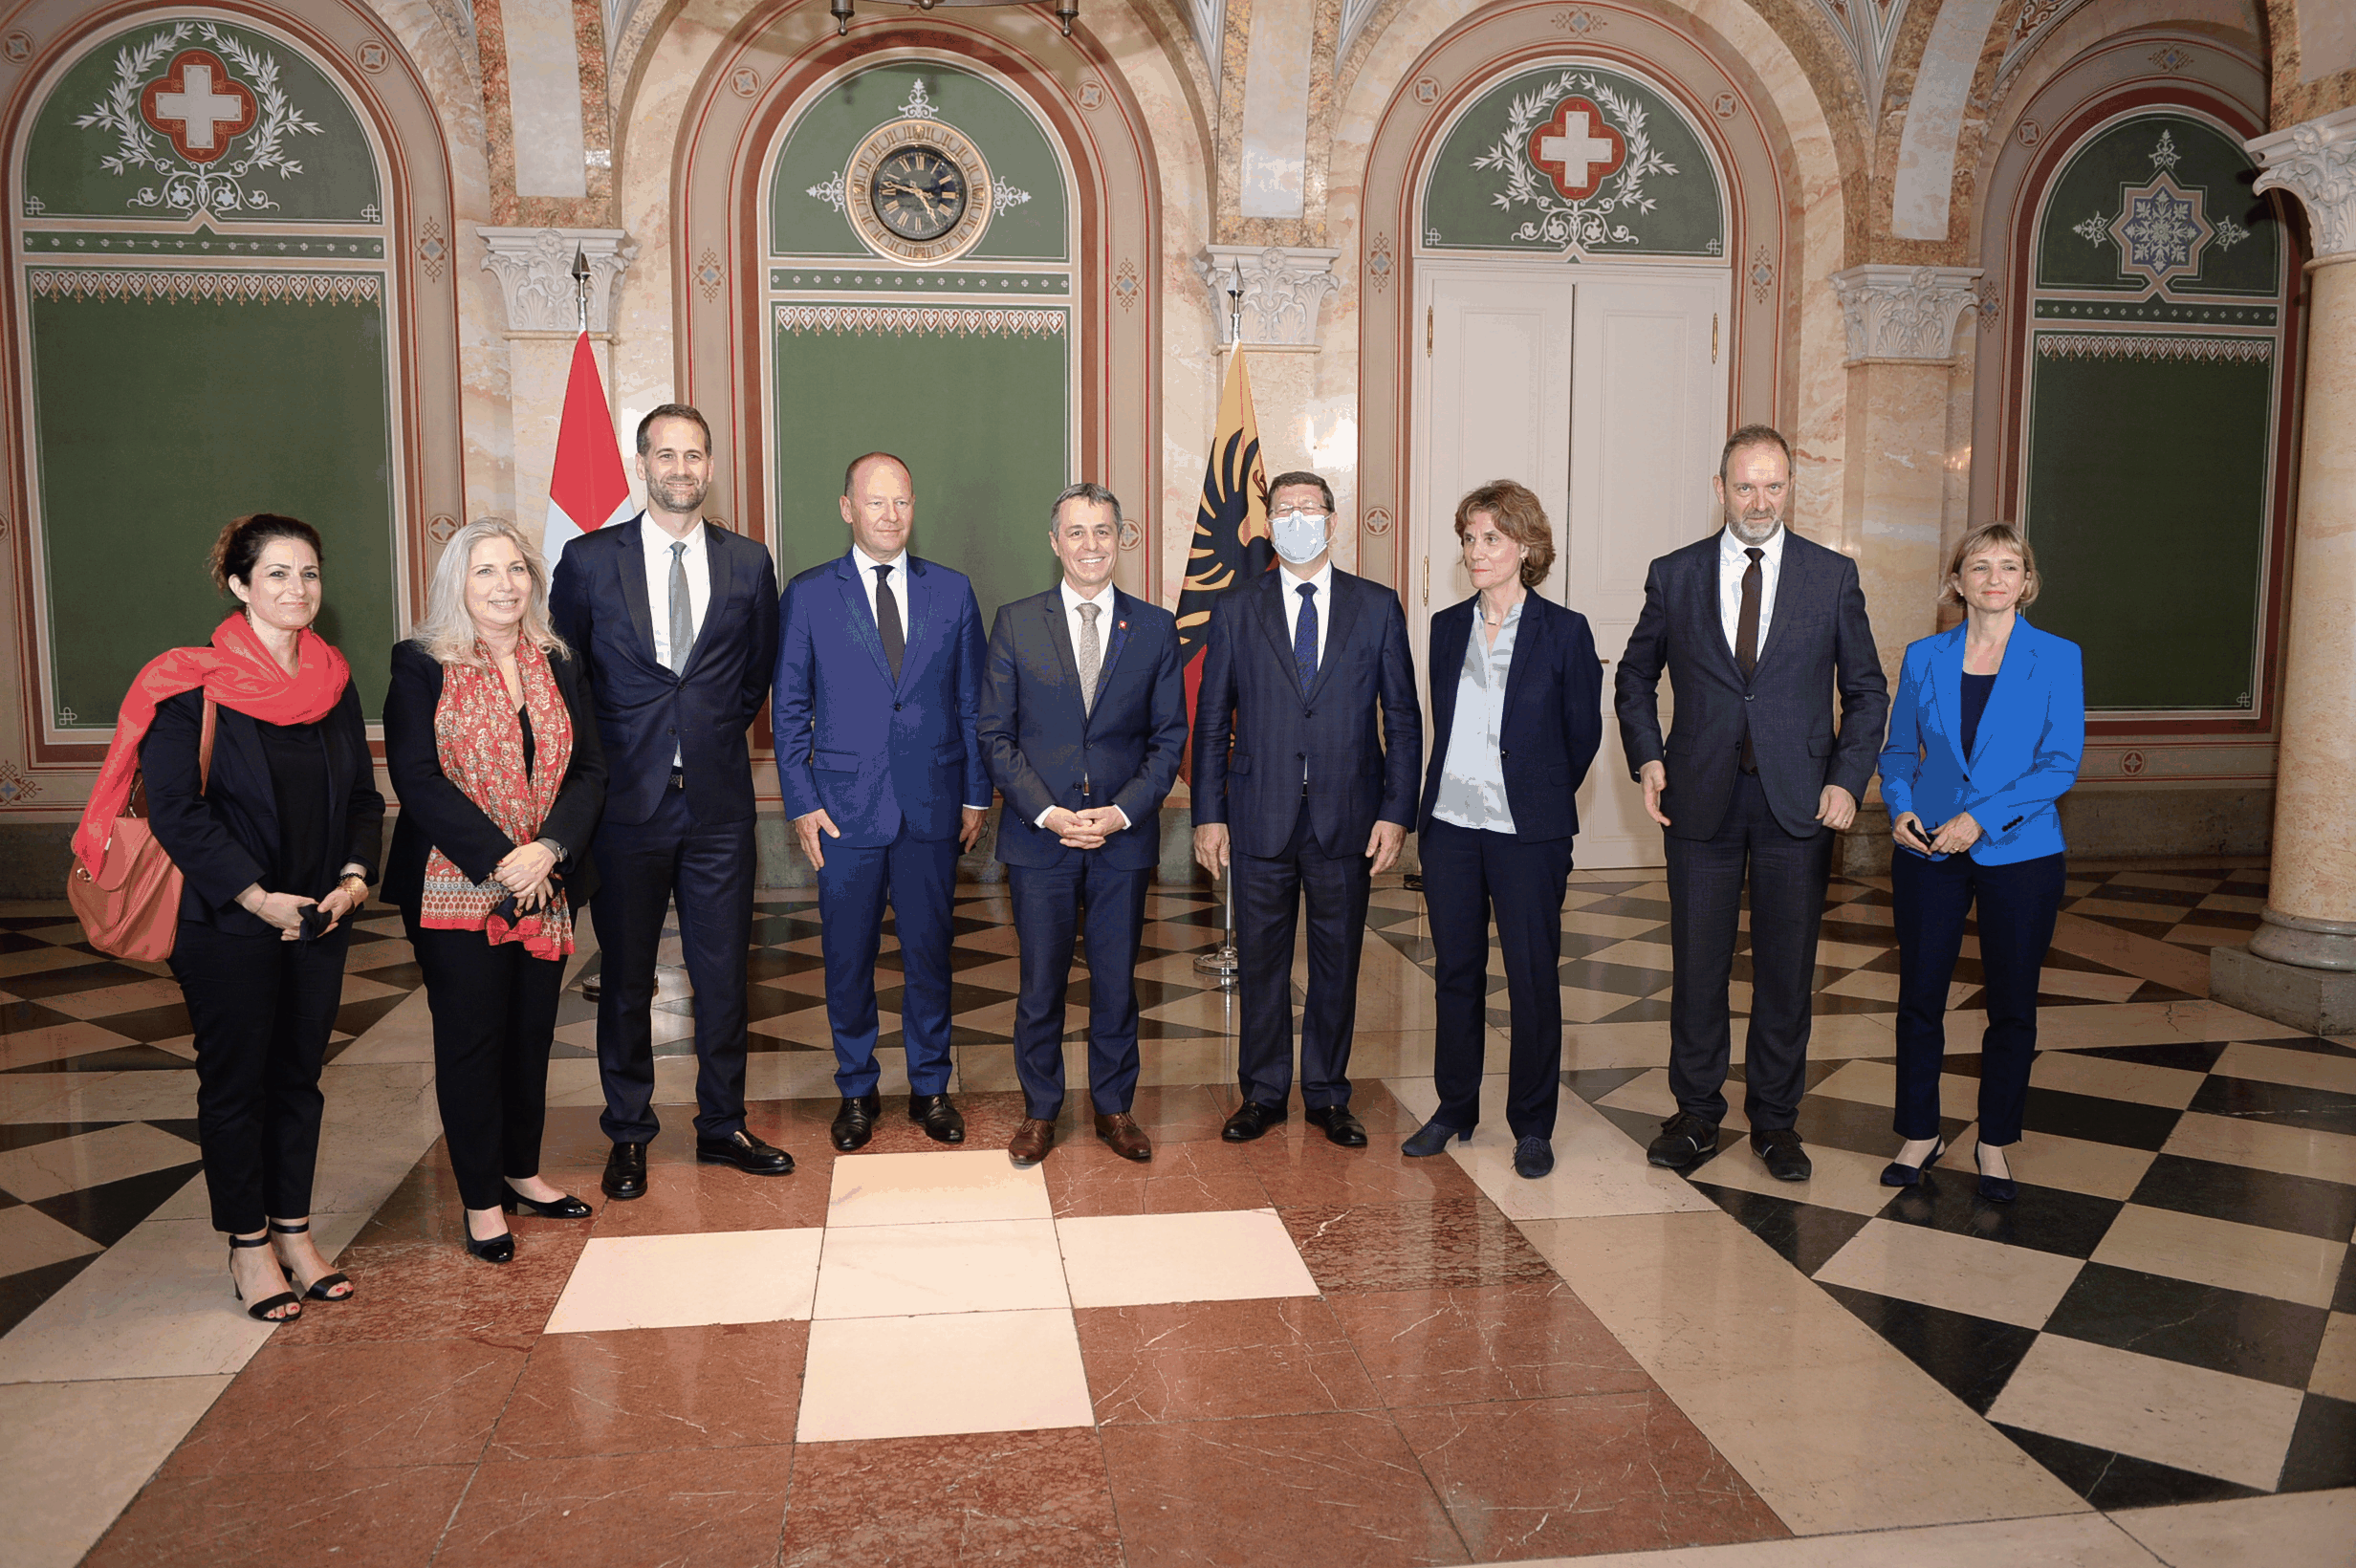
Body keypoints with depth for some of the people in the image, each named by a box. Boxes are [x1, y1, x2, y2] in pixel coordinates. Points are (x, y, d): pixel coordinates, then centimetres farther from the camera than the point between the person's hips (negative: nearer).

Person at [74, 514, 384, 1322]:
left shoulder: (332, 680, 7)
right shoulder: (192, 685, -9)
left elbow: (364, 795, 11)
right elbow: (177, 809, -14)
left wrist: (355, 875, -5)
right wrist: (257, 898, -17)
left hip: (319, 917, 5)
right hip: (227, 922, -5)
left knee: (299, 1074, 12)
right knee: (234, 1079, 6)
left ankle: (294, 1230, 25)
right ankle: (248, 1246, 19)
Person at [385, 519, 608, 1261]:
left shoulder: (557, 665, 8)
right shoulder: (421, 667, -4)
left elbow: (590, 770, 3)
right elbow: (416, 779, -12)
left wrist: (549, 848, -14)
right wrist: (498, 859, -19)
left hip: (545, 887, 4)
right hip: (456, 889, -4)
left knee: (532, 1033, 13)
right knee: (471, 1039, 4)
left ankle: (522, 1172, 30)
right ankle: (482, 1200, 17)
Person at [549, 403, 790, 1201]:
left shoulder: (748, 562, 5)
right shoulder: (588, 559, 0)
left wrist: (719, 734, 9)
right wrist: (595, 760, 6)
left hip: (720, 800, 1)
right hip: (626, 800, -1)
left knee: (723, 973, 9)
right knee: (626, 979, 9)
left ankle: (722, 1125, 24)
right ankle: (628, 1135, 24)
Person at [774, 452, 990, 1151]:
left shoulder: (952, 591, 5)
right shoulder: (808, 594, 2)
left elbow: (973, 701, 7)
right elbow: (789, 708, 3)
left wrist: (977, 794, 3)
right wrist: (801, 803, -3)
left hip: (933, 806, 1)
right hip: (845, 809, -1)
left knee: (929, 953, 10)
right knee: (847, 958, 8)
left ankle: (931, 1087, 25)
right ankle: (856, 1089, 25)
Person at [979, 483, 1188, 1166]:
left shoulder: (1155, 628, 4)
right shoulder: (1016, 623, 1)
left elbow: (1169, 738, 4)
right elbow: (995, 734, 0)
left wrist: (1120, 812, -9)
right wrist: (1048, 812, -11)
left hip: (1124, 836, 1)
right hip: (1038, 836, -1)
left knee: (1117, 979, 10)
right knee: (1040, 982, 7)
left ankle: (1114, 1106, 27)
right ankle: (1040, 1110, 24)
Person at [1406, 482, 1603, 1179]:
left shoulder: (1563, 630, -5)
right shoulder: (1447, 627, 8)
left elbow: (1583, 733, 3)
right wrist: (1440, 798, 14)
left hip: (1527, 833, -4)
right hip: (1449, 826, 4)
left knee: (1533, 978, 3)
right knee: (1455, 972, 11)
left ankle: (1532, 1126, 17)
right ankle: (1455, 1109, 25)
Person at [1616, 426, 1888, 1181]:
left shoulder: (1833, 575, 2)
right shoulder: (1674, 575, 3)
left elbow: (1867, 690, 6)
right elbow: (1636, 676, 13)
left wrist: (1848, 779, -6)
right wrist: (1647, 759, -1)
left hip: (1797, 800, 0)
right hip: (1700, 799, 0)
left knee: (1787, 968, 8)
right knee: (1697, 964, 7)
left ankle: (1775, 1119, 23)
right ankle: (1696, 1112, 23)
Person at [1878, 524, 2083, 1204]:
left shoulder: (2056, 659, -2)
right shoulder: (1924, 658, 5)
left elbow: (2061, 764, -9)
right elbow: (1898, 749, 11)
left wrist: (1982, 817, -18)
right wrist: (1900, 806, -8)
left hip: (2020, 853, -2)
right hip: (1927, 852, 2)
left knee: (2012, 1006, 7)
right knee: (1919, 997, 6)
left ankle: (1995, 1141, 24)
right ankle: (1921, 1134, 22)